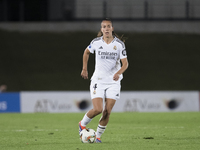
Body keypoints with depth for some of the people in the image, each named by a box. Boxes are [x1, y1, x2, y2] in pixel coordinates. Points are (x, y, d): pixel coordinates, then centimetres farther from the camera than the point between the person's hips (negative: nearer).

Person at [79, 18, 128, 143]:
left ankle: (98, 135, 14)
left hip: (113, 81, 1)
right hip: (98, 80, -1)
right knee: (97, 109, -13)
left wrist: (119, 72, -28)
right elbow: (87, 52, 16)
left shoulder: (119, 44, -7)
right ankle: (82, 124, 15)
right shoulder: (96, 42, -5)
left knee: (107, 112, -3)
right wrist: (85, 69, 13)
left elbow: (125, 63, -9)